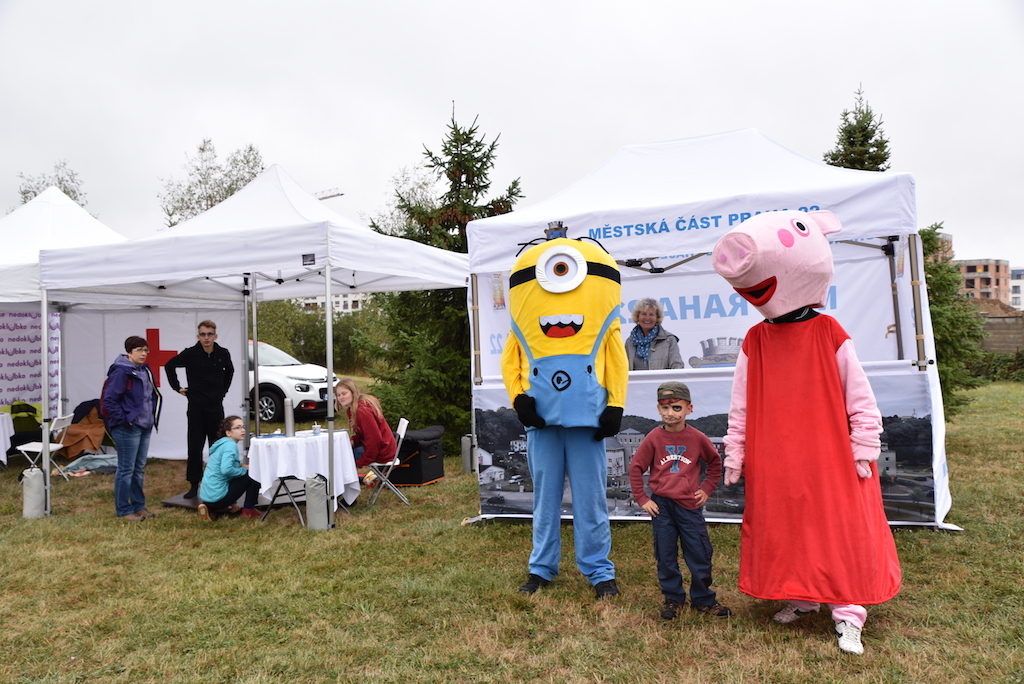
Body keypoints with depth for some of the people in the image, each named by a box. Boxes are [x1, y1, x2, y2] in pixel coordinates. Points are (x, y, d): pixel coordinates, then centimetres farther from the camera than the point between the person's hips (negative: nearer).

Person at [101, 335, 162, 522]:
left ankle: (138, 505, 26)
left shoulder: (145, 371, 12)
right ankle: (123, 510, 10)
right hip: (127, 429, -9)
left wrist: (153, 416, 13)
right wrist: (123, 420, -17)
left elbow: (153, 396, 24)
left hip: (145, 428, 9)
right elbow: (109, 400, -19)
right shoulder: (121, 372, -15)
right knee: (126, 469, 0)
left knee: (140, 468, 15)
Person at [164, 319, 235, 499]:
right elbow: (169, 366, 9)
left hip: (216, 407, 2)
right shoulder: (190, 354, -7)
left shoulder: (223, 354, 0)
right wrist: (177, 387, 4)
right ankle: (194, 484, 10)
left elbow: (229, 371, 21)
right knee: (194, 447, 1)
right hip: (196, 407, -2)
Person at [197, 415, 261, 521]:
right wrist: (243, 470, -12)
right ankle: (249, 510, 4)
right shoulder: (230, 445, -14)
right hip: (218, 496, -9)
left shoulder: (222, 444, 15)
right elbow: (226, 469, -30)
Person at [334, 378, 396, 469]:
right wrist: (353, 441, -3)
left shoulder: (363, 410, -23)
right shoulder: (351, 410, 7)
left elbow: (374, 439, -25)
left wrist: (360, 463, -17)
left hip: (382, 452, -10)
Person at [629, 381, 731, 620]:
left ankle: (703, 600, 23)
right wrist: (642, 499, -1)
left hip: (689, 504, 1)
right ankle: (673, 599, 22)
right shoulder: (654, 438, -4)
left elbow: (715, 462, 15)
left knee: (700, 554, 5)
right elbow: (636, 468, 1)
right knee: (666, 557, 6)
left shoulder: (697, 438, -1)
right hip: (661, 505, 0)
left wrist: (707, 488, 8)